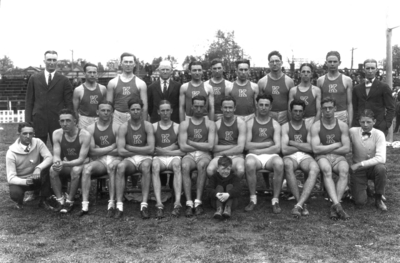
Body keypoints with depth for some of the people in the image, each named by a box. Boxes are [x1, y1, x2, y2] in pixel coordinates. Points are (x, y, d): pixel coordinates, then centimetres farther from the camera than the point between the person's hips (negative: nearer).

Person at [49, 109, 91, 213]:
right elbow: (56, 155, -9)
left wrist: (64, 163, -38)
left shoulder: (84, 135, -21)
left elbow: (81, 159, -22)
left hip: (80, 164, -4)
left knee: (76, 170, -35)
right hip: (65, 165, 4)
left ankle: (69, 201, -19)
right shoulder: (57, 134, -8)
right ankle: (60, 200, -15)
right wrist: (57, 162, -34)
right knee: (52, 170, -26)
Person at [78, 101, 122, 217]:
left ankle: (112, 204, -32)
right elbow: (92, 151, -1)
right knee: (86, 168, -28)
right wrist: (112, 147, -4)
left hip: (115, 159, -2)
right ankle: (85, 205, -29)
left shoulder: (116, 127, 3)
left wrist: (100, 151, -2)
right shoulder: (90, 128, 8)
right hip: (99, 161, 2)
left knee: (111, 166, -36)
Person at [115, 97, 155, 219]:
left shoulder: (147, 125, 1)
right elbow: (121, 151, -8)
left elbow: (151, 149, -9)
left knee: (146, 166, -35)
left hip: (145, 158, -1)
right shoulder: (124, 127, 2)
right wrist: (142, 151, -6)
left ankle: (144, 205, -36)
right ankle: (119, 206, -32)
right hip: (130, 159, 1)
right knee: (120, 167, -32)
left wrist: (130, 148, -7)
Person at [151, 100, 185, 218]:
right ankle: (159, 205, -41)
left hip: (173, 157, 0)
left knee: (177, 164, -34)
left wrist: (161, 150, -5)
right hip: (159, 158, 0)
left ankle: (177, 203, -42)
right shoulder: (153, 127, 13)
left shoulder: (177, 127, 11)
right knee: (155, 166, -33)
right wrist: (173, 148, -4)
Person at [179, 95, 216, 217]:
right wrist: (202, 146, 0)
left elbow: (210, 146, -2)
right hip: (189, 155, 1)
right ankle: (189, 203, -35)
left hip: (204, 155, 0)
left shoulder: (210, 124, 12)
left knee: (201, 165, -36)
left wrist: (191, 143, -1)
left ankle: (198, 202, -34)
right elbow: (183, 147, 0)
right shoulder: (184, 124, 12)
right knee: (185, 166, -34)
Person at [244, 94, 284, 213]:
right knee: (249, 163, -36)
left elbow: (277, 148, 0)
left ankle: (275, 200, -22)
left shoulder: (275, 124, 12)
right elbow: (247, 145, 0)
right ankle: (253, 198, -19)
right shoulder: (250, 123, 11)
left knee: (279, 163, -34)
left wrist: (258, 150, -7)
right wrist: (267, 143, -2)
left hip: (271, 155, 1)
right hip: (253, 155, 0)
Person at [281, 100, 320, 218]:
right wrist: (302, 146, 2)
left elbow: (311, 148, 2)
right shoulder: (285, 127, 12)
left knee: (315, 169, -35)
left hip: (305, 157, 1)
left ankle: (299, 204, -44)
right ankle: (302, 204, -36)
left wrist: (292, 143, 3)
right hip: (290, 157, -1)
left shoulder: (308, 126, 16)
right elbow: (284, 150, -3)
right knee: (287, 165, -39)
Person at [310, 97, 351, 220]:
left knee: (344, 170, -33)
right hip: (322, 157, -1)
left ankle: (334, 206, -36)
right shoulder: (316, 126, 4)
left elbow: (346, 148, 1)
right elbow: (316, 149, -7)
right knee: (326, 169, -37)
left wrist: (325, 149, -4)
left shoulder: (342, 126, 10)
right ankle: (337, 205, -46)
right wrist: (336, 145, -3)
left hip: (338, 157, 2)